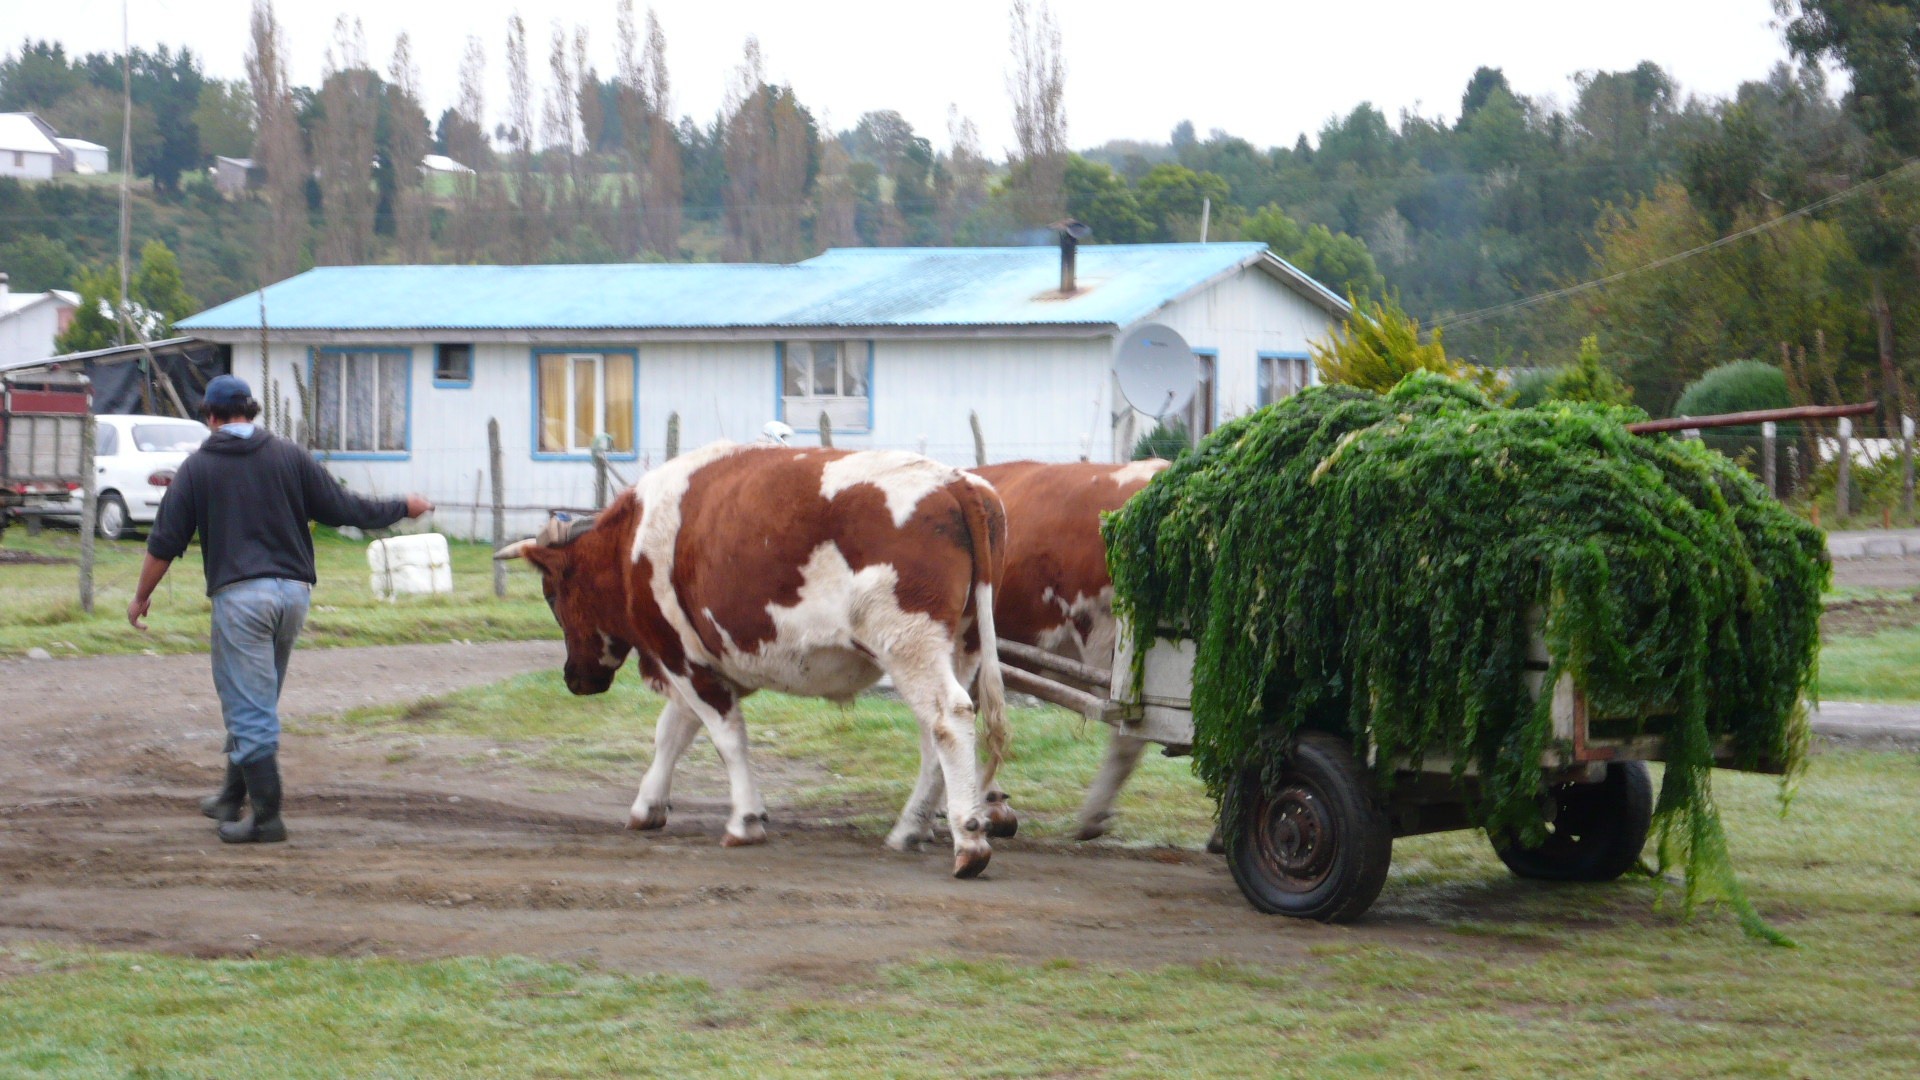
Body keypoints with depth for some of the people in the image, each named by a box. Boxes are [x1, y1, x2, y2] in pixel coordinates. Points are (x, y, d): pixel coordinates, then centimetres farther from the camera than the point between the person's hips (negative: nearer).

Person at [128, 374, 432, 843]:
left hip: (238, 593, -4)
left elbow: (165, 541, 2)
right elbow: (342, 508, 6)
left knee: (248, 710, -3)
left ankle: (266, 816, -6)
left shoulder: (198, 467, 2)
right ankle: (233, 798, 30)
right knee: (257, 703, 19)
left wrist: (141, 597, 15)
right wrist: (402, 508, 21)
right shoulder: (288, 456, 7)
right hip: (292, 592, 4)